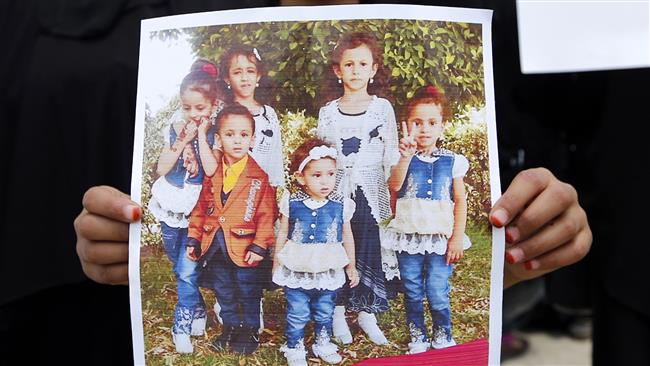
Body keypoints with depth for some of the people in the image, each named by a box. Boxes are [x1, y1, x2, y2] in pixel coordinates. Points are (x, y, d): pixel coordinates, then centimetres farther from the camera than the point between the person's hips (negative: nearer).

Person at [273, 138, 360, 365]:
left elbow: (347, 238, 5)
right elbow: (282, 235, 2)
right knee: (297, 314, 10)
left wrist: (351, 267, 11)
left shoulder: (341, 206, -7)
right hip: (296, 271, -1)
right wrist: (276, 264, 8)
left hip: (328, 272, 1)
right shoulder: (291, 204, -9)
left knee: (324, 313, 19)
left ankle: (323, 343, 40)